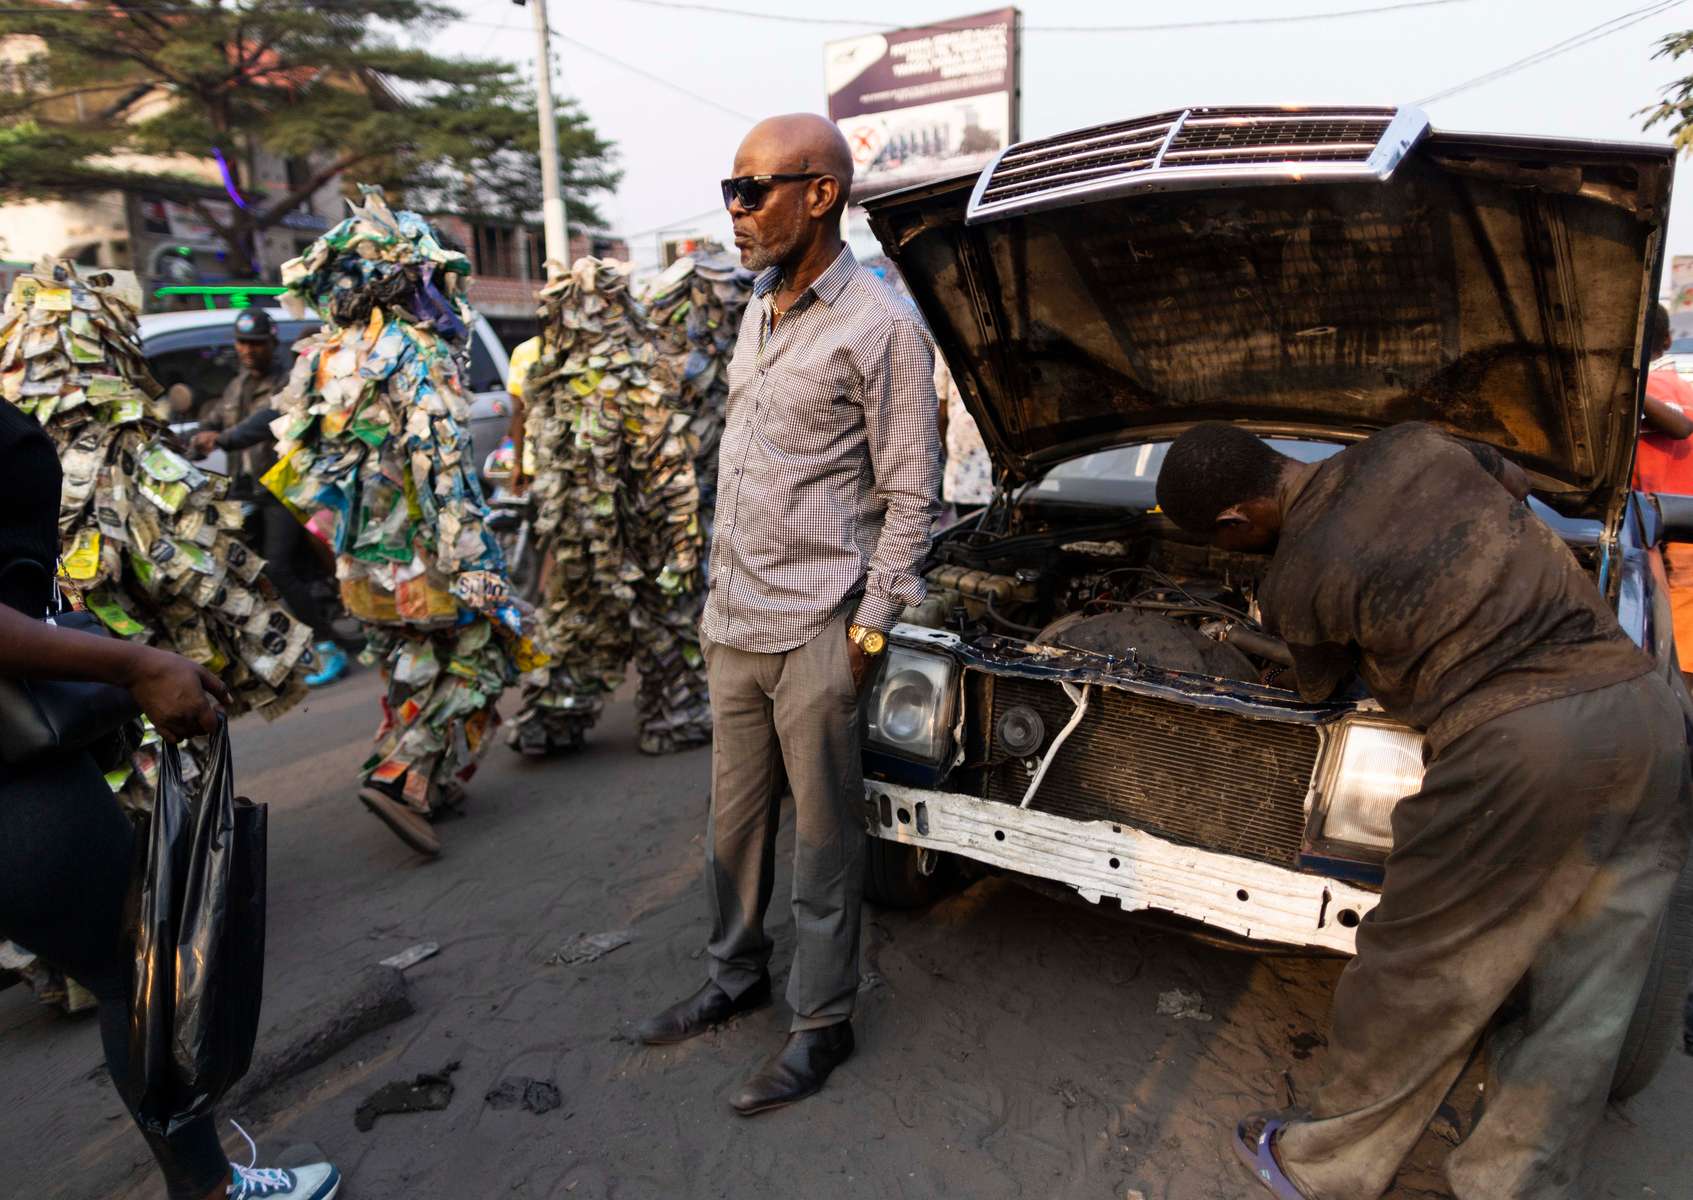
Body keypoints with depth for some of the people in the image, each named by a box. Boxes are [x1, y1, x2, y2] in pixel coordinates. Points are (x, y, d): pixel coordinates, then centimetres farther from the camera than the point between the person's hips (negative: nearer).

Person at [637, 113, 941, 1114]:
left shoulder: (879, 327, -13)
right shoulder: (761, 309, 12)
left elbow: (911, 495, -12)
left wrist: (869, 626, -14)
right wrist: (719, 590, 17)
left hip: (816, 631, -7)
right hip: (736, 620, 8)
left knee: (824, 833, 7)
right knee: (735, 816, 19)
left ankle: (824, 1022, 24)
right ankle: (738, 975, 39)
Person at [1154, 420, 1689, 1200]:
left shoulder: (1295, 581, -6)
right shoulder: (1417, 447, 10)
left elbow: (1322, 686, 13)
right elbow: (1512, 483, 30)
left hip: (1518, 741, -7)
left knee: (1417, 969, 11)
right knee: (1583, 1003, 15)